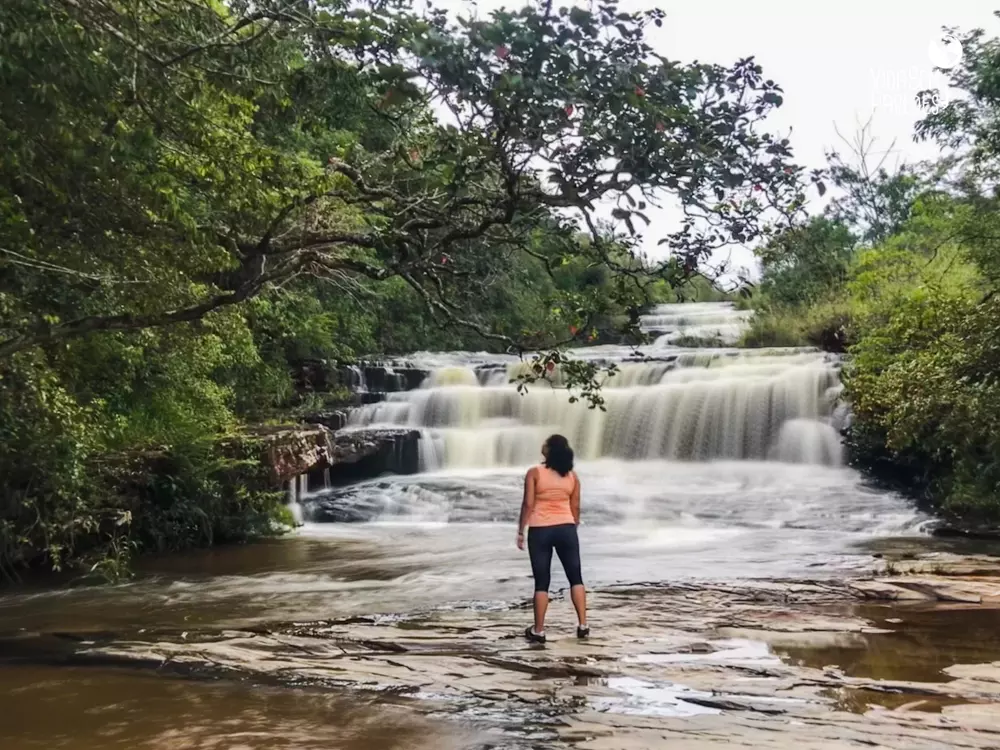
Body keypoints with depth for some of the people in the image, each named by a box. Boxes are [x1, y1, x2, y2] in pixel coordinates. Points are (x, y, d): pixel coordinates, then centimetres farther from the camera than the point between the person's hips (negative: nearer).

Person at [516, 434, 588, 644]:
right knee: (576, 577, 13)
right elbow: (575, 507, 7)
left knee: (542, 581, 3)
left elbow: (528, 504, -9)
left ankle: (538, 630, 7)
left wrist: (521, 530, -2)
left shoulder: (534, 473, -6)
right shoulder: (572, 475, 5)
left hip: (540, 530, -2)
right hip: (566, 528, 2)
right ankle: (583, 625, 10)